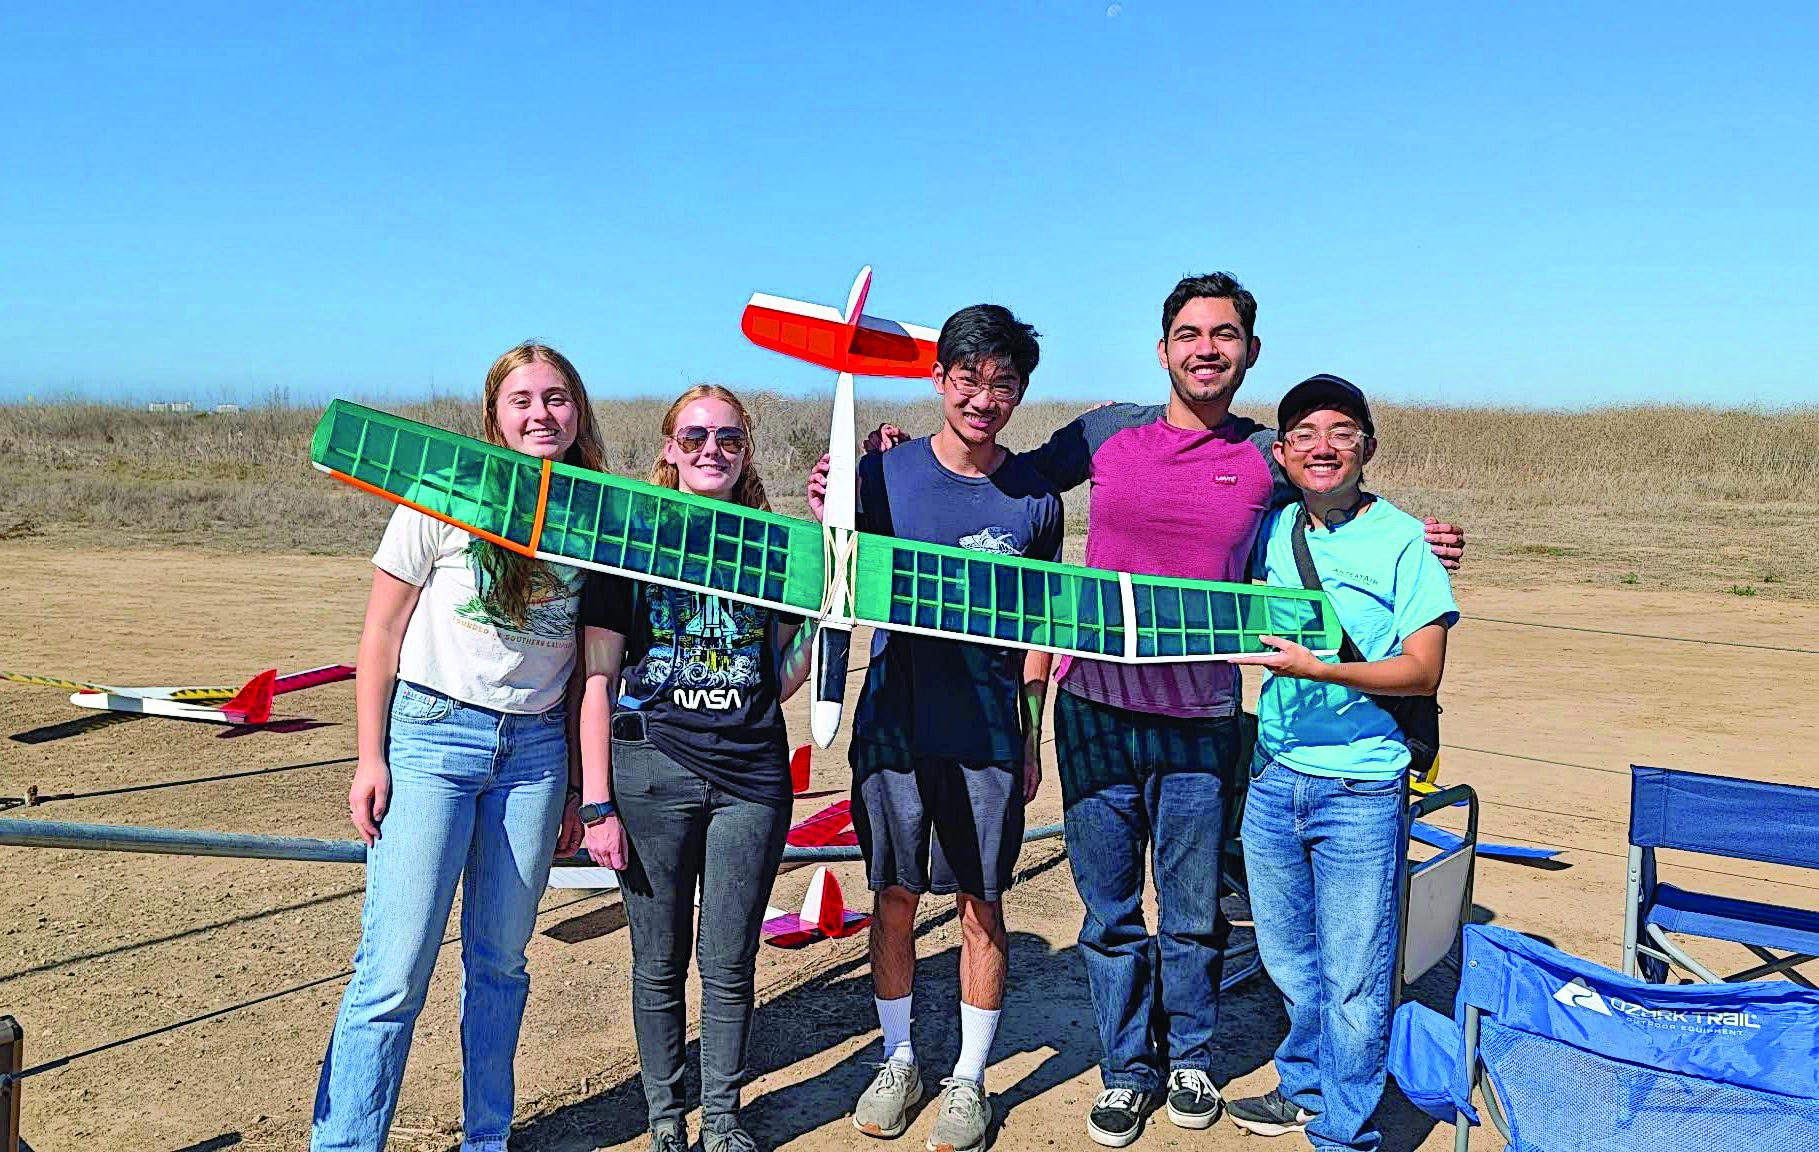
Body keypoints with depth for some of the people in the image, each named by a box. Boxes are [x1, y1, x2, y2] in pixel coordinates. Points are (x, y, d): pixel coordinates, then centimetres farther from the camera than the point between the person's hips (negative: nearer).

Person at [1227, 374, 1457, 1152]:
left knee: (1352, 974, 5)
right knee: (1286, 956, 19)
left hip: (1360, 787, -5)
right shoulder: (1272, 529, 6)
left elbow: (1422, 671, -12)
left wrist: (1317, 670, -23)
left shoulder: (1404, 541, -8)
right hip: (1272, 775, 5)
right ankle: (1305, 1087, 41)